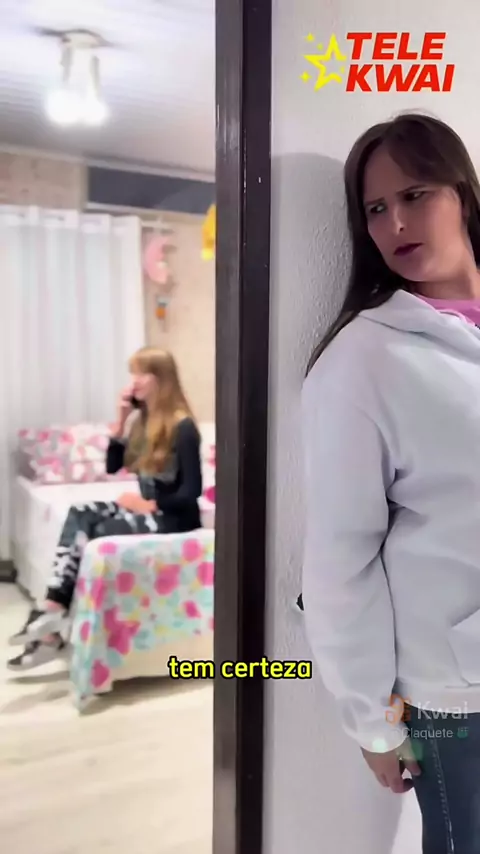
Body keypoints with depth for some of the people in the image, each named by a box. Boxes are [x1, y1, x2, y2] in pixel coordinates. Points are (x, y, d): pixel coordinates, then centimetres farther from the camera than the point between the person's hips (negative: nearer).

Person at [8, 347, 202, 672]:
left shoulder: (182, 427, -15)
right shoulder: (142, 420, 10)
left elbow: (192, 491, -18)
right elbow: (113, 466, 9)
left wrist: (150, 505, -17)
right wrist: (121, 421, 0)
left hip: (174, 518, -8)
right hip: (148, 508, 8)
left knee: (91, 533, -24)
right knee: (79, 513, -16)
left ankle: (55, 611, -16)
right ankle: (54, 607, -24)